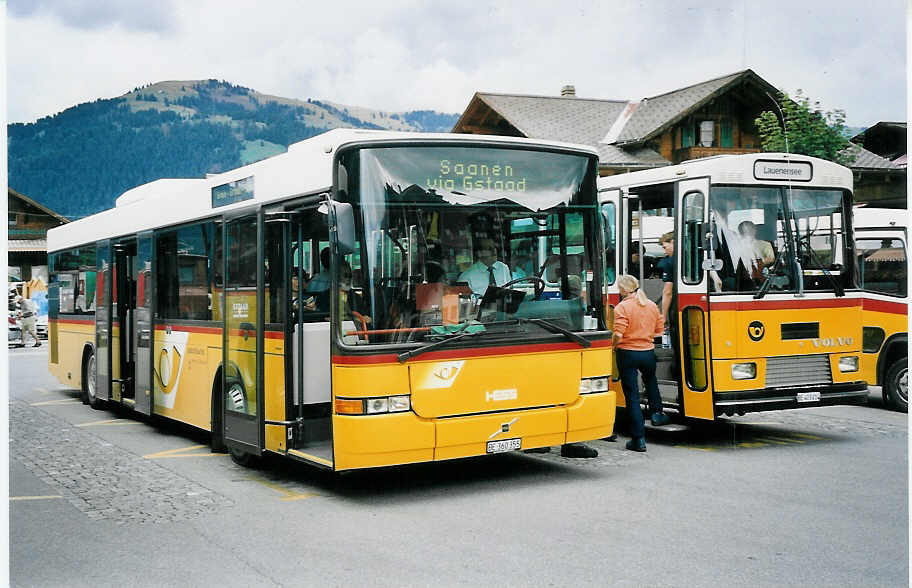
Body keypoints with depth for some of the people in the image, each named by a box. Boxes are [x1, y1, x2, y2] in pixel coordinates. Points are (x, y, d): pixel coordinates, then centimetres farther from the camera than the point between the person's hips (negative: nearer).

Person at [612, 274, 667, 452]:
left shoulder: (622, 307, -14)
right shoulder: (652, 305, 5)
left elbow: (618, 334, -22)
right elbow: (659, 330, 10)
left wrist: (613, 345, -4)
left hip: (627, 353, -5)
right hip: (648, 352, 5)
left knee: (632, 395, 0)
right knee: (650, 381, 36)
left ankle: (639, 439, 0)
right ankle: (656, 413, 37)